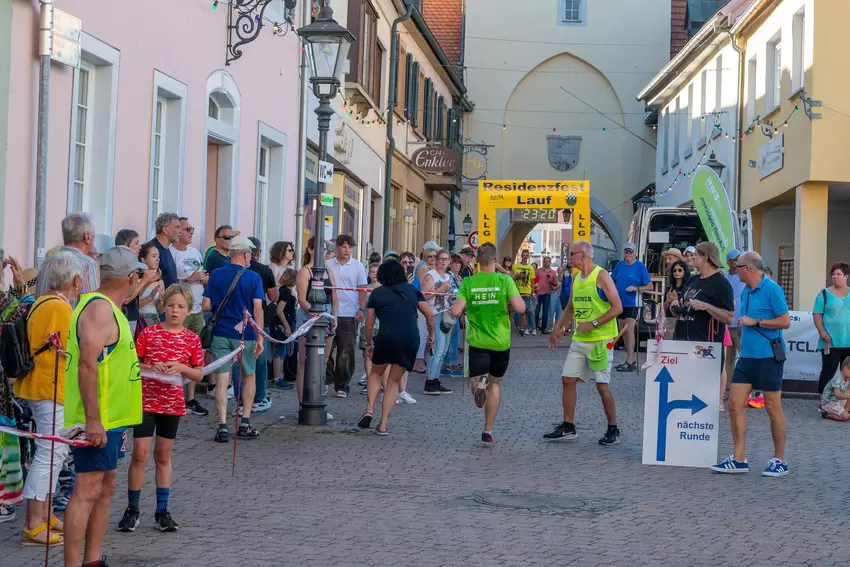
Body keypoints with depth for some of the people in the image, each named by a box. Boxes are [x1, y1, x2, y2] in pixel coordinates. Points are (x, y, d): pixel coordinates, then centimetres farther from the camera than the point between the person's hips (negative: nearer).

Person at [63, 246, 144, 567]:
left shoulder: (106, 307, 15)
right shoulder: (100, 308, -17)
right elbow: (87, 364, -25)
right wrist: (92, 420, -27)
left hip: (109, 418, 11)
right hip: (96, 420, -11)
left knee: (105, 488, 14)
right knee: (87, 491, -10)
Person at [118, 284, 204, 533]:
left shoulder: (192, 339, 2)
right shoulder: (149, 333, -3)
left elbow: (199, 374, 4)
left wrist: (182, 368, -14)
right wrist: (150, 367, -18)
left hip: (172, 403, 2)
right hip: (146, 399, -2)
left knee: (163, 456, 12)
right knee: (140, 454, -4)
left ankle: (162, 510, 18)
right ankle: (132, 509, 7)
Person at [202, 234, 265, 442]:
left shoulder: (216, 275, 1)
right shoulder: (253, 278, -5)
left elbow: (206, 306, 1)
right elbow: (257, 310, -10)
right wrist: (260, 338, -7)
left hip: (221, 334, 1)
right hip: (245, 335, -1)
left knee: (222, 380, 0)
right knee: (249, 377, 17)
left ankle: (223, 426, -7)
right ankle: (245, 423, 18)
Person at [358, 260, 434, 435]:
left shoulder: (377, 293, 11)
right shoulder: (412, 290, 16)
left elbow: (369, 324, 12)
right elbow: (430, 315, 12)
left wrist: (369, 343, 26)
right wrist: (431, 334, 26)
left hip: (387, 337, -2)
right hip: (411, 339, 2)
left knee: (376, 373, 25)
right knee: (394, 382, 14)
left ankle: (369, 409, 7)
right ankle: (383, 424, 7)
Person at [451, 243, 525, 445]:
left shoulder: (468, 282, -4)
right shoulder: (505, 280, -9)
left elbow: (455, 311, -9)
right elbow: (520, 308, -17)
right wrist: (518, 297, 5)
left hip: (477, 342, 0)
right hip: (500, 341, 0)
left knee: (476, 378, 9)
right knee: (495, 383, 18)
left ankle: (478, 382, -32)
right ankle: (488, 432, 20)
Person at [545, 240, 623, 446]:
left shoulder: (601, 276, -11)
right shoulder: (576, 279, 12)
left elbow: (617, 307, -16)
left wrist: (593, 323, -21)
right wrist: (559, 327, 9)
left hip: (600, 341, -8)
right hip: (579, 340, 8)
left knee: (602, 385, -4)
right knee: (567, 379, 4)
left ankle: (613, 430, 8)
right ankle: (568, 427, 11)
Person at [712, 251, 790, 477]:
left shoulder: (771, 289, -11)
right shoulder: (746, 291, 13)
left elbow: (785, 321, -14)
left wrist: (755, 322, -15)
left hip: (768, 356, -8)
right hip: (747, 356, 8)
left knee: (773, 409, 0)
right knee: (735, 404, 1)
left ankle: (780, 462, 11)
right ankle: (739, 459, 6)